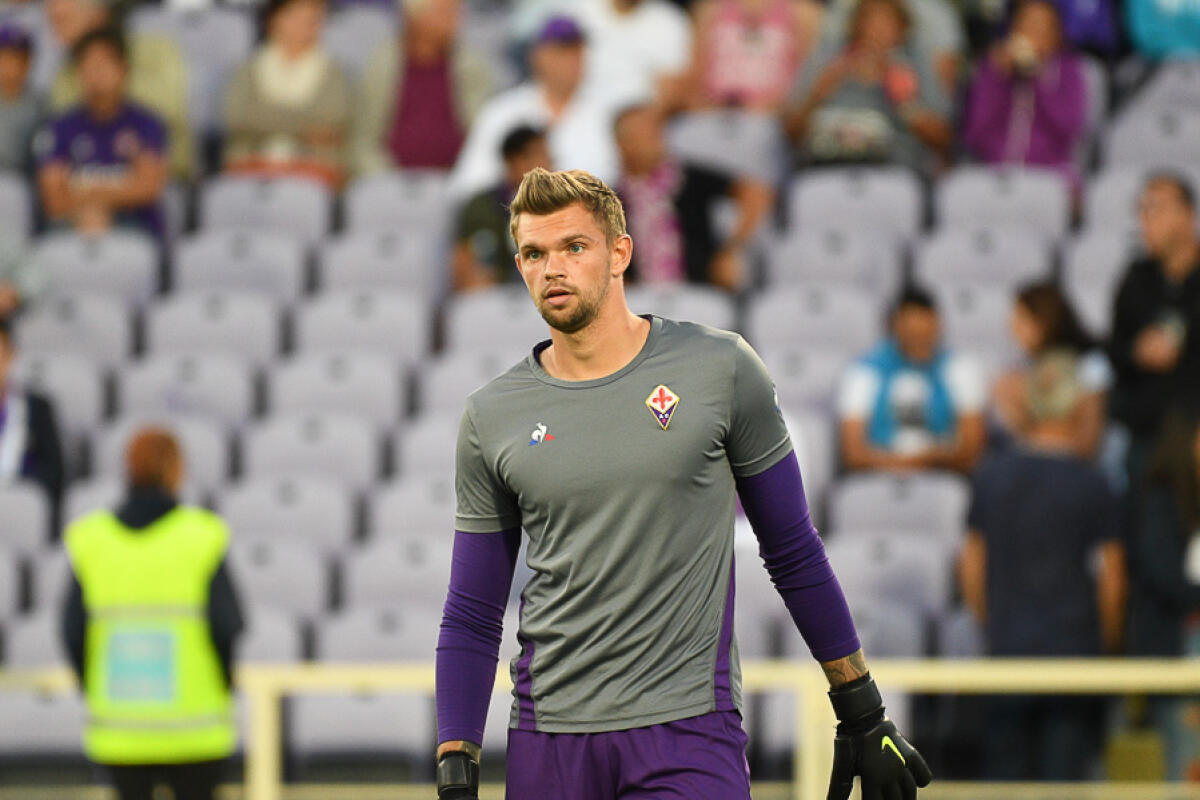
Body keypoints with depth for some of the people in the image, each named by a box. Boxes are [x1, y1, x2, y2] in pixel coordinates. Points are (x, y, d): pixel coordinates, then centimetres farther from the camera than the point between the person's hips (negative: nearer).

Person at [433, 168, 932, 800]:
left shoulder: (718, 368, 0)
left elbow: (794, 553, 8)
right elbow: (471, 618, 9)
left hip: (687, 725, -2)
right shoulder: (493, 416, 5)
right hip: (549, 736, 2)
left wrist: (864, 719, 9)